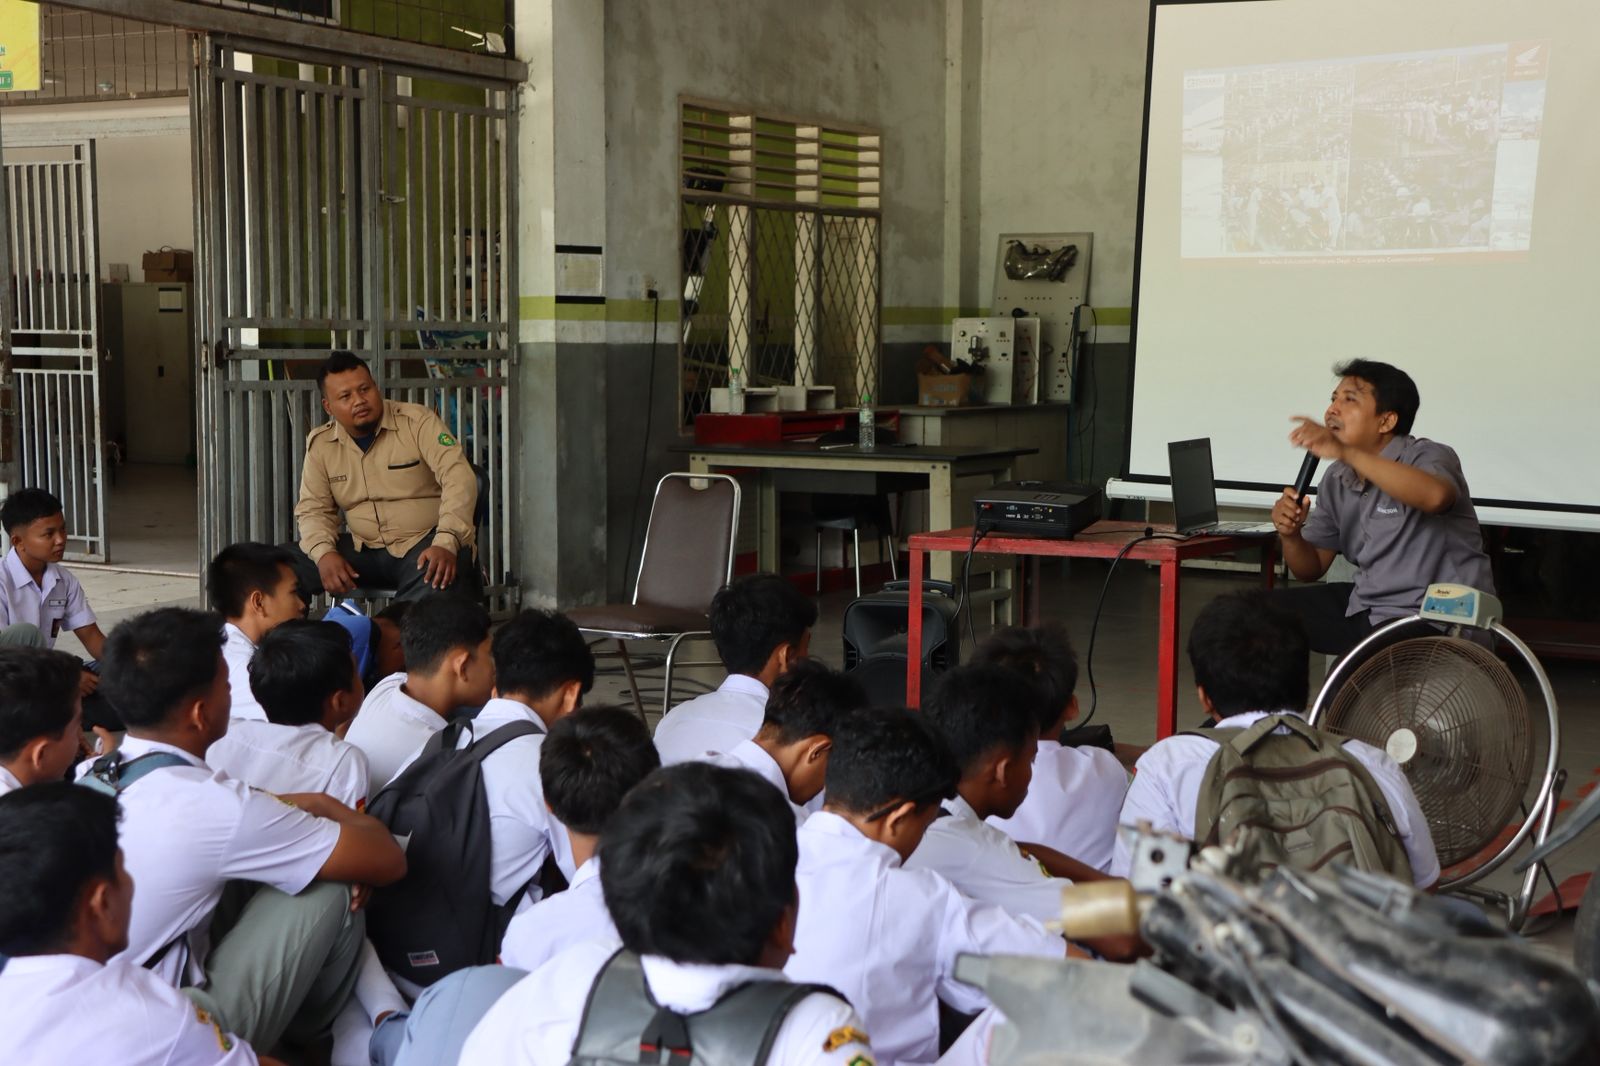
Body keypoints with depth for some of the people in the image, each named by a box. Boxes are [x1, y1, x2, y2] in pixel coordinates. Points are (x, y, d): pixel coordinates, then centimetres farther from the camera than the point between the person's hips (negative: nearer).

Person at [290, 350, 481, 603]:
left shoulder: (418, 421, -9)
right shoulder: (319, 443, 4)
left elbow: (458, 478, -18)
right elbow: (314, 509, 8)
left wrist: (447, 542, -33)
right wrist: (324, 553, -16)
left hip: (425, 542, -4)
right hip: (362, 549, 4)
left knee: (440, 578, -39)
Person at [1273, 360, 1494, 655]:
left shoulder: (1428, 457, -12)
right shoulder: (1336, 480, 7)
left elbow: (1435, 496, -39)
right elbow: (1312, 568, 12)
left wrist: (1344, 452, -40)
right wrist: (1290, 534, -11)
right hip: (1366, 606, 8)